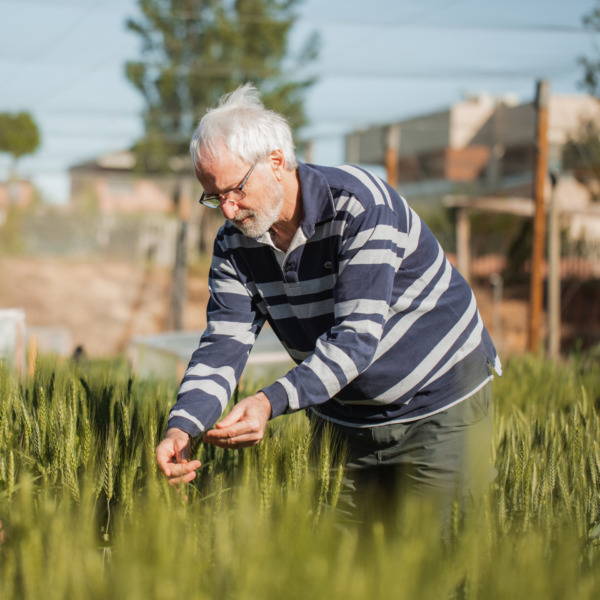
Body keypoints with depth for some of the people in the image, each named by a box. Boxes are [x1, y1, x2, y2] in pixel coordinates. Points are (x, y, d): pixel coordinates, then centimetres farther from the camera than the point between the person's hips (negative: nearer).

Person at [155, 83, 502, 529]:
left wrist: (273, 402, -46)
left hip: (441, 404, -5)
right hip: (348, 420, 6)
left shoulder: (359, 206, -26)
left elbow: (357, 336, -33)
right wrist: (183, 425, -31)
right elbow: (223, 346, -12)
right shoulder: (235, 245, -6)